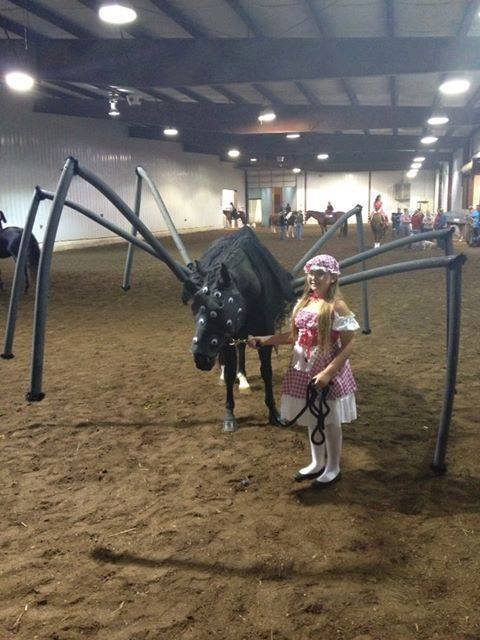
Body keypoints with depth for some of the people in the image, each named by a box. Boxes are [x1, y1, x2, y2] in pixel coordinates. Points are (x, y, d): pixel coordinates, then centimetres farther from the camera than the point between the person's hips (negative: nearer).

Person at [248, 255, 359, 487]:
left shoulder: (337, 306, -16)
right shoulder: (304, 302, 4)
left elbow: (348, 346, -17)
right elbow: (293, 336, 12)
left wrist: (328, 373, -24)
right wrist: (261, 340, 5)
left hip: (328, 372, -6)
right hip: (303, 370, 6)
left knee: (330, 421, 10)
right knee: (312, 420, 19)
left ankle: (333, 468, 28)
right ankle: (317, 463, 38)